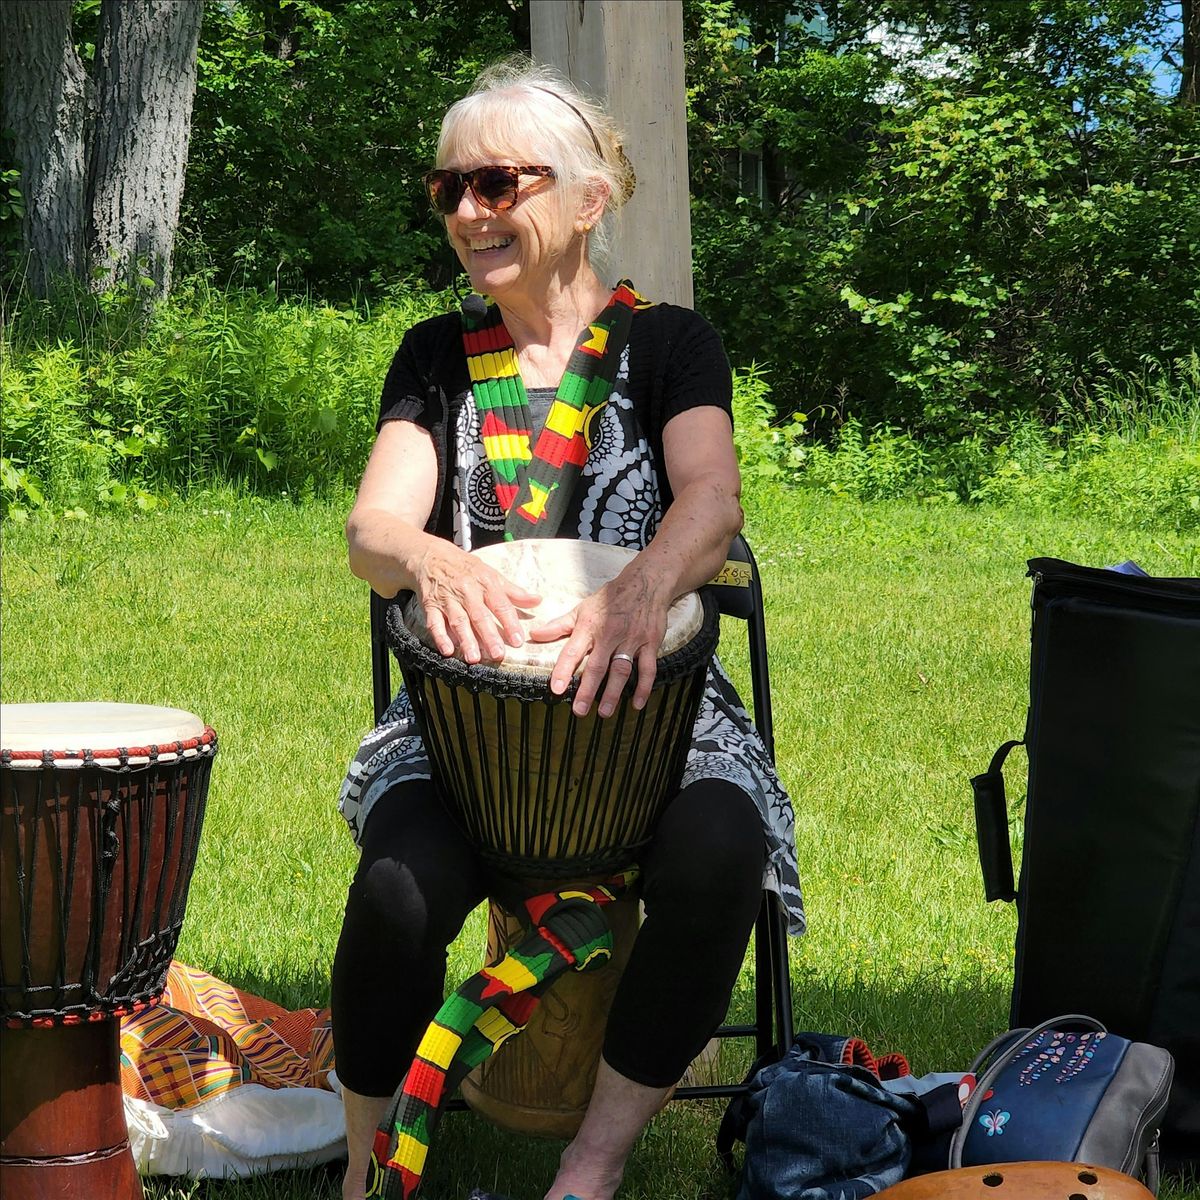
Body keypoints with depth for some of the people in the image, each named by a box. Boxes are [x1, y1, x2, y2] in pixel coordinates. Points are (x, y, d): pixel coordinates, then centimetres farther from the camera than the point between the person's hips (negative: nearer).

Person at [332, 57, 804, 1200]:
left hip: (646, 694, -1)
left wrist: (645, 581, -40)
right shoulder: (438, 356, 10)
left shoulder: (666, 343, 4)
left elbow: (712, 496, -15)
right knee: (399, 887, -31)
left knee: (718, 858, -33)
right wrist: (431, 557, -31)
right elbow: (371, 527, -4)